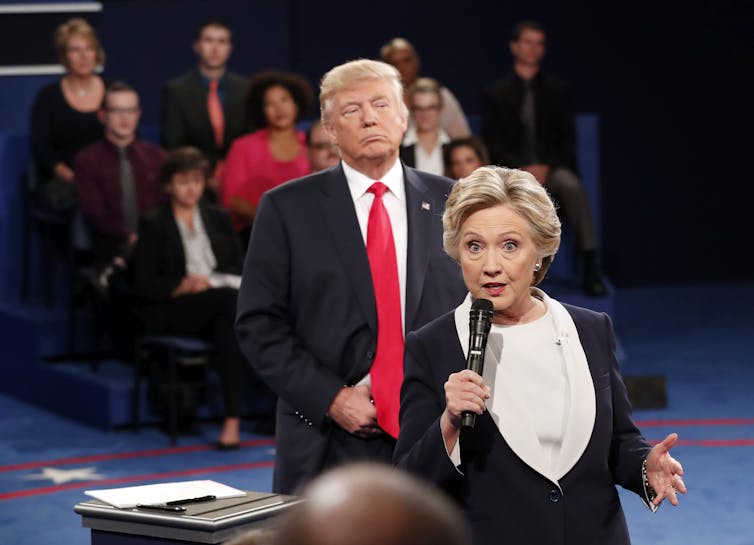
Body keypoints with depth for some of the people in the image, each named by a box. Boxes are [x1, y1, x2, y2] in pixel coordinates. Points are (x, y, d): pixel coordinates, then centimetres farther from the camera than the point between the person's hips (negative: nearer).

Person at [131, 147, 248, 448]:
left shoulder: (218, 218, 22)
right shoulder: (154, 225, 10)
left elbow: (239, 266, 15)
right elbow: (144, 285, 0)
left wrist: (210, 281, -7)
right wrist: (185, 285, -15)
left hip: (219, 306, 3)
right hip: (170, 311, -3)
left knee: (228, 323, -37)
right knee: (232, 300, -35)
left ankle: (233, 420, -44)